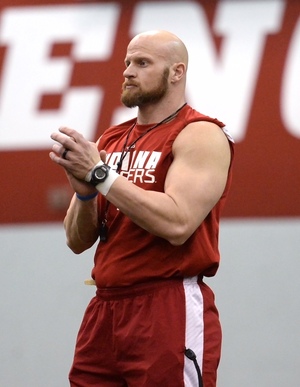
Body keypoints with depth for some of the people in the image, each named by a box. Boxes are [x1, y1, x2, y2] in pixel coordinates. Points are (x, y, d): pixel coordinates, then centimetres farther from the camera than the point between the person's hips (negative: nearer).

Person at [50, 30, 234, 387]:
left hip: (169, 312, -7)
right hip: (104, 309, 7)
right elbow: (78, 241, 14)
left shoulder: (200, 136, -6)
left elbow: (177, 224, -21)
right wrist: (85, 191, -7)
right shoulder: (110, 141, 14)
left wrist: (99, 173, -16)